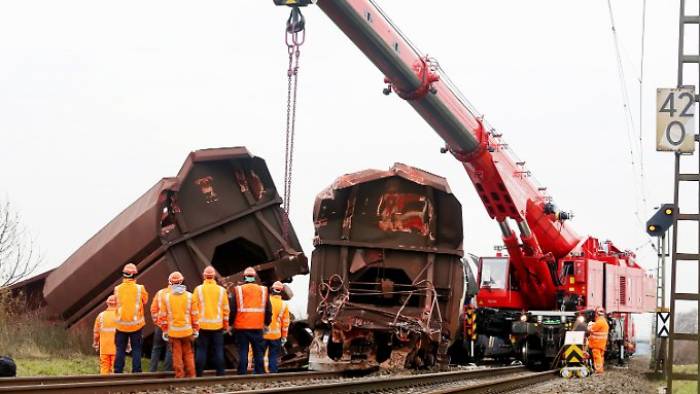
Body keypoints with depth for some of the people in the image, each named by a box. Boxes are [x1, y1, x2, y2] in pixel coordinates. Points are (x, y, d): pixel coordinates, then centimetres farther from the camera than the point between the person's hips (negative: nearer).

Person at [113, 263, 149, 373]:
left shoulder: (117, 289, -6)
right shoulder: (140, 288, -10)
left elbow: (117, 303, 6)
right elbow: (145, 302, 4)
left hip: (121, 325, 1)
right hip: (136, 325, -1)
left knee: (120, 350, 9)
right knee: (136, 350, 7)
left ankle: (118, 372, 8)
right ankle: (136, 372, 4)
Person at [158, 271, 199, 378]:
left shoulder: (166, 297, -4)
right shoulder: (189, 296, -3)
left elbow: (163, 316, -2)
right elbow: (195, 314, -1)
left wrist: (164, 331, 6)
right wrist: (195, 330, 7)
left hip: (173, 331, 0)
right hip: (187, 330, 0)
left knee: (177, 354, 6)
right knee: (188, 353, 10)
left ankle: (179, 375, 8)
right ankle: (191, 375, 10)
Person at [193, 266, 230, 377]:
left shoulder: (198, 289, -4)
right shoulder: (221, 290, 1)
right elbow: (226, 309, 3)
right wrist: (226, 325, 13)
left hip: (202, 325, -1)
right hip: (217, 325, 1)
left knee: (201, 350, 3)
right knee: (218, 351, 6)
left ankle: (199, 374, 2)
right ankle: (220, 373, 5)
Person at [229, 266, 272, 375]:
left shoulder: (238, 290, -2)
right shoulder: (263, 290, 5)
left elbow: (232, 310, -3)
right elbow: (268, 310, 9)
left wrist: (230, 323, 9)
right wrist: (266, 323, 22)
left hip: (241, 327, -2)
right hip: (258, 328, 2)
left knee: (242, 353, 1)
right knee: (258, 353, 8)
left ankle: (242, 375, -1)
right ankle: (260, 374, 7)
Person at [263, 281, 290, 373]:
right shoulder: (284, 305, -1)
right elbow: (285, 322, 3)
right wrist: (284, 337, 11)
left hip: (263, 334, -1)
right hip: (276, 335, 1)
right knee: (273, 358, 8)